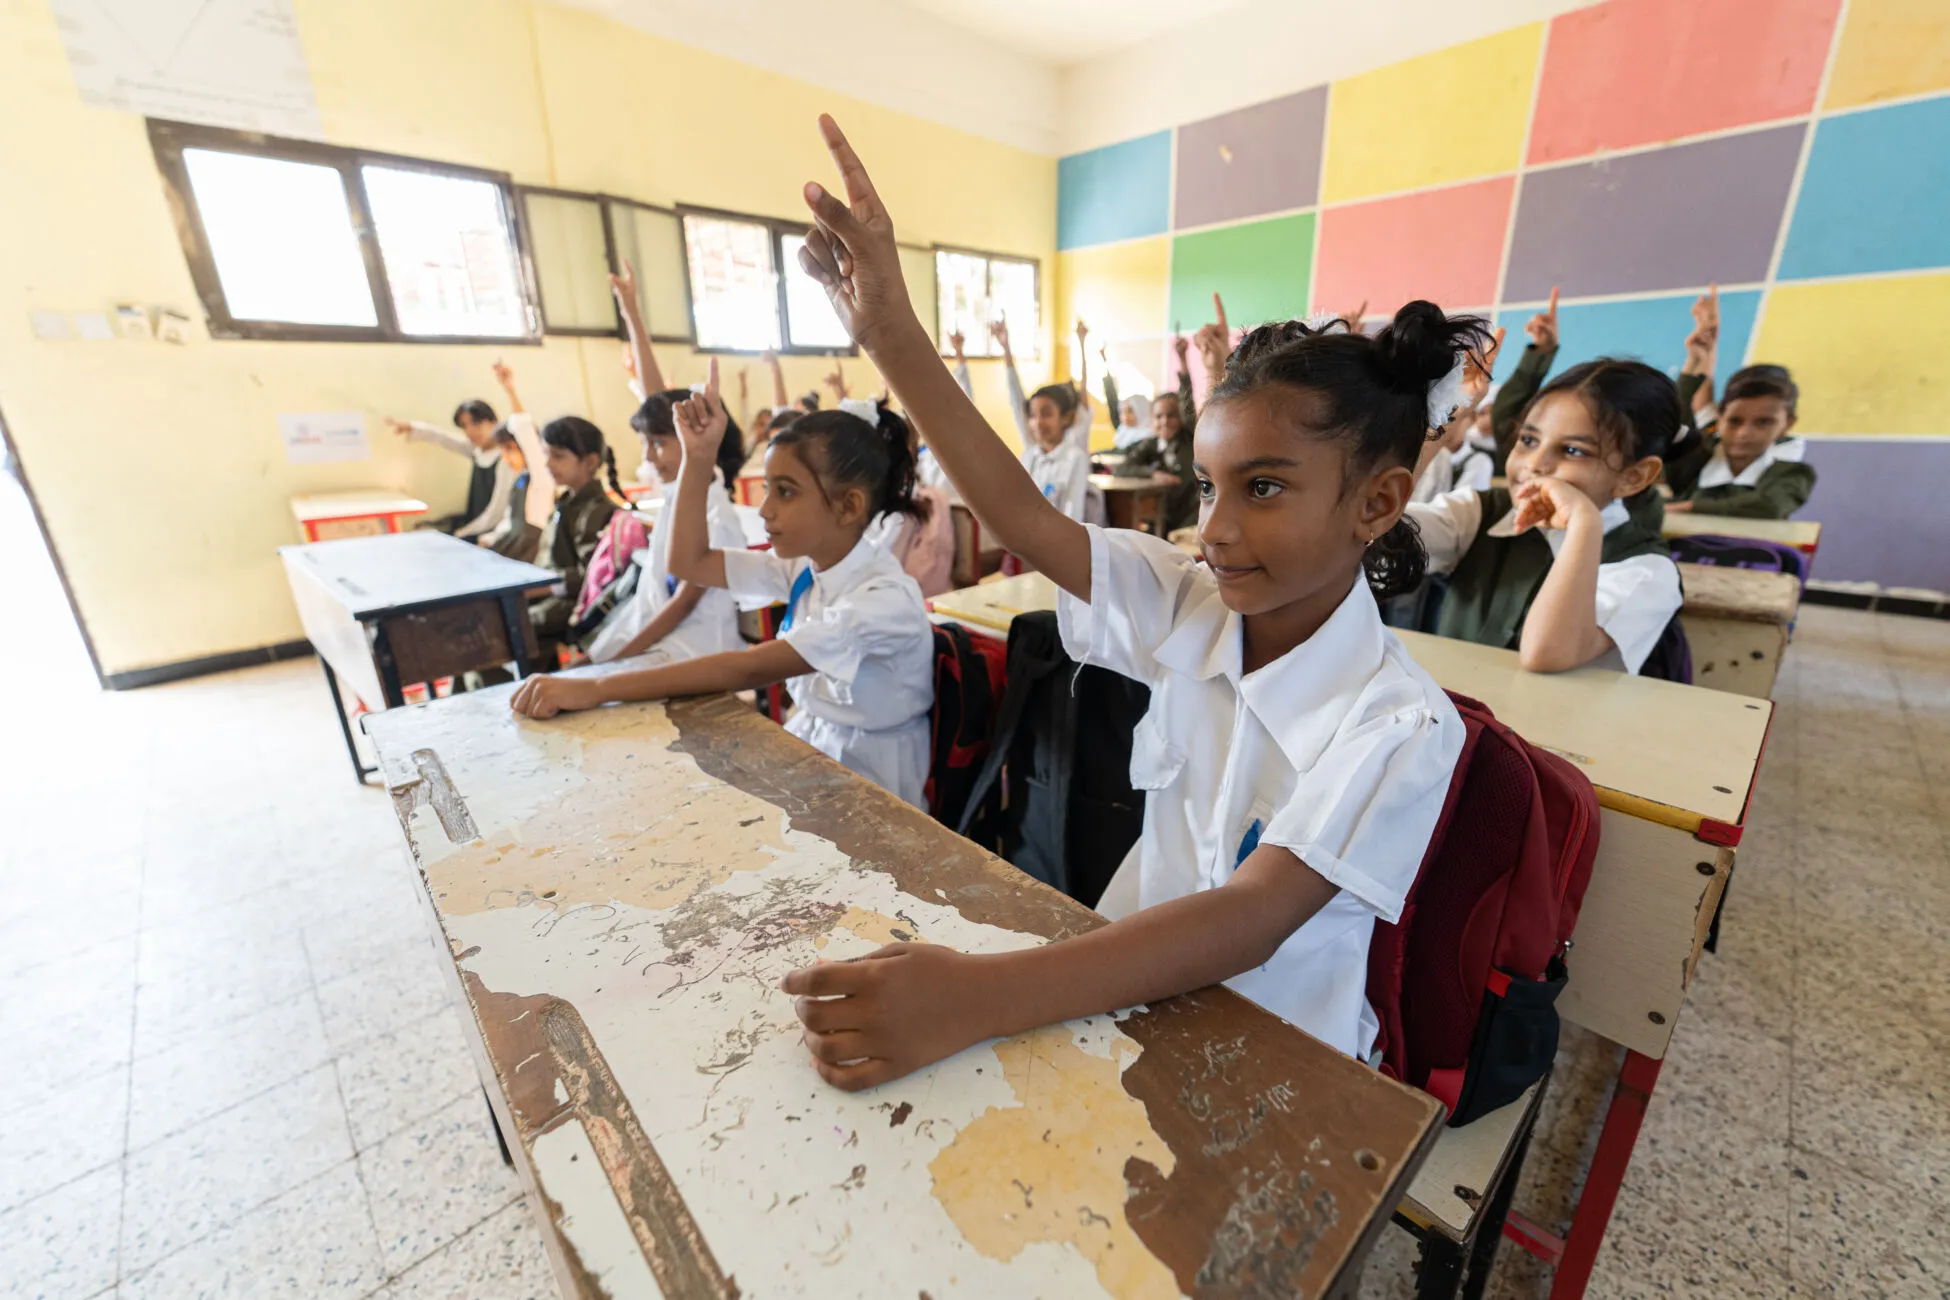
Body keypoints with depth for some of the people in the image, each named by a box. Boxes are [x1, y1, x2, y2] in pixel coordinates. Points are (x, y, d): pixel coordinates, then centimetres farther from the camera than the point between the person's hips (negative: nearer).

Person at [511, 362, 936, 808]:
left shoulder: (887, 600, -25)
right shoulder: (805, 564, -1)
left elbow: (751, 668, -31)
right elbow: (689, 563, 5)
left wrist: (596, 689, -31)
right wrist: (699, 457, -5)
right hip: (808, 762, 6)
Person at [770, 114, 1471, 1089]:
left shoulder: (1401, 730, -22)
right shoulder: (1189, 608, -9)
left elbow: (1248, 923, -31)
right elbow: (1023, 517, -17)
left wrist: (977, 997, -43)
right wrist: (888, 332, -23)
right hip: (1132, 979, 4)